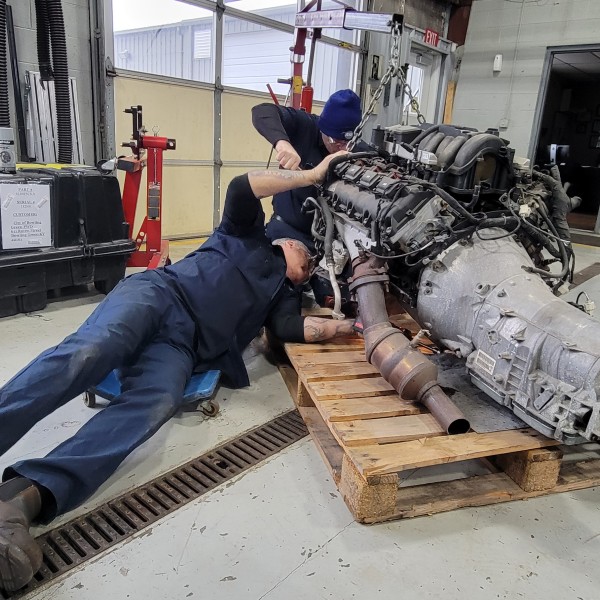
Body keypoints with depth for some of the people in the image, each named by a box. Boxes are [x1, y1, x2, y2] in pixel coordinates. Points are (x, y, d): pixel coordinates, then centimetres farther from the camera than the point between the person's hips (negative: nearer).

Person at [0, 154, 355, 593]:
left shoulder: (282, 295, 31)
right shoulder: (248, 237, 22)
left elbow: (291, 328, 10)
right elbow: (242, 189, 3)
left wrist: (350, 325, 3)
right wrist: (312, 175, 8)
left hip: (180, 347, 3)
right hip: (156, 295, -2)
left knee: (157, 405, -30)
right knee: (92, 350, -33)